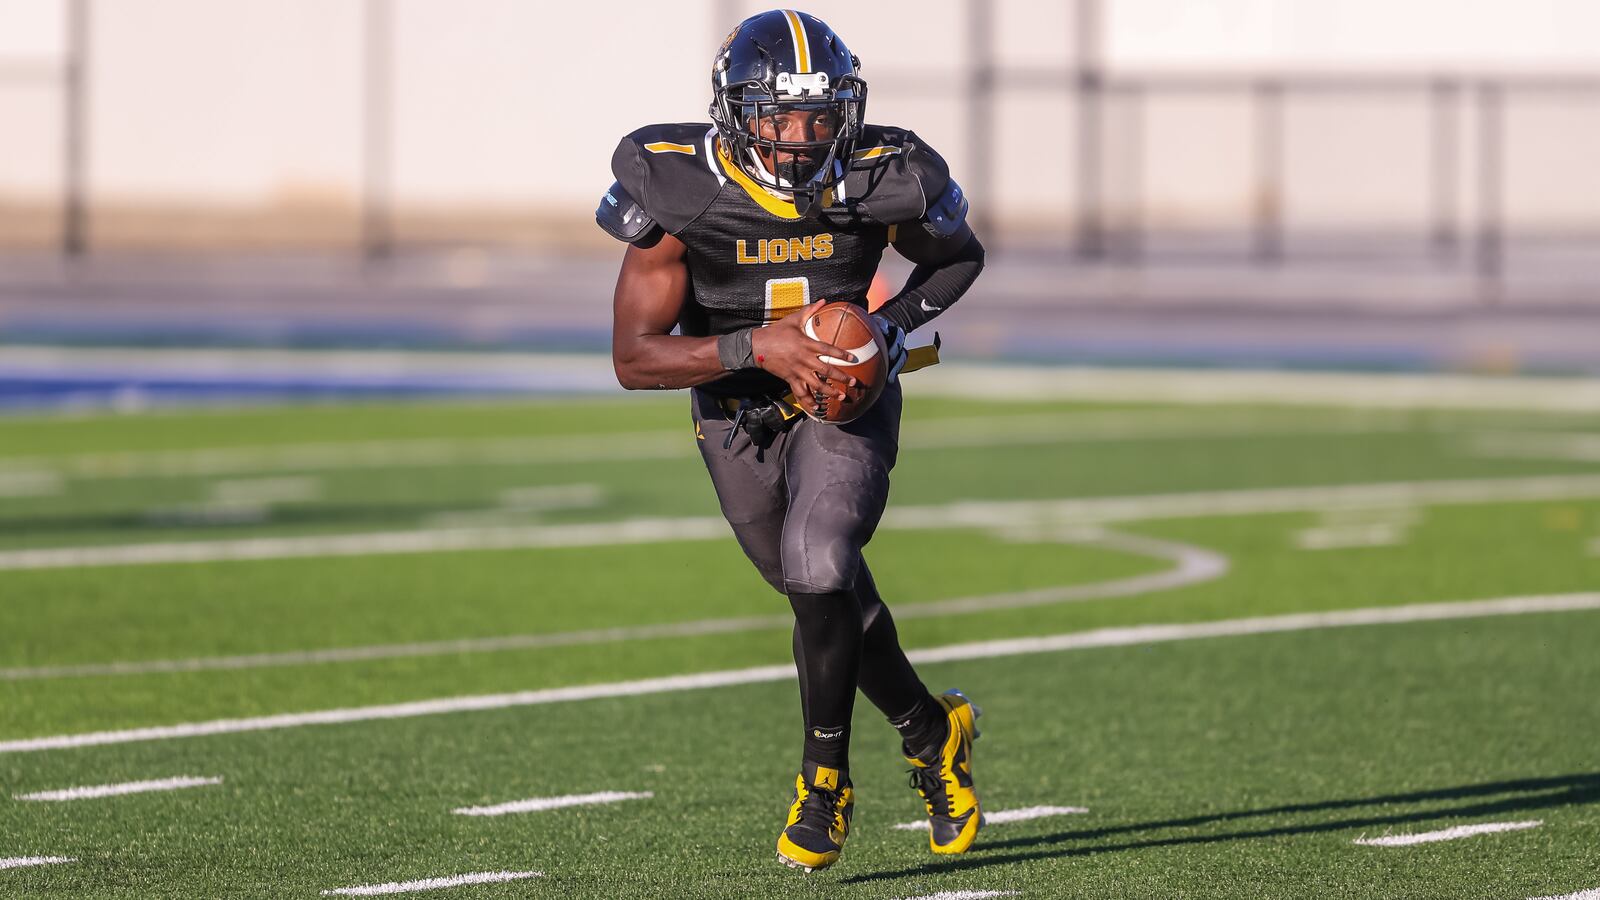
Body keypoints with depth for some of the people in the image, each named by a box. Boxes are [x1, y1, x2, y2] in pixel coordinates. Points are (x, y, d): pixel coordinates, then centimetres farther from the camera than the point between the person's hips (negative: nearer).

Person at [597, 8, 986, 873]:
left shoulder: (883, 179, -19)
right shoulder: (678, 190, -24)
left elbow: (960, 256, 4)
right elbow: (634, 358, -22)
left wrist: (899, 319, -15)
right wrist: (756, 347, -35)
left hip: (847, 396, -1)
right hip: (737, 411, 1)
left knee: (819, 570, -23)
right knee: (829, 595, 11)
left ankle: (824, 775, -4)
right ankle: (930, 730, 37)